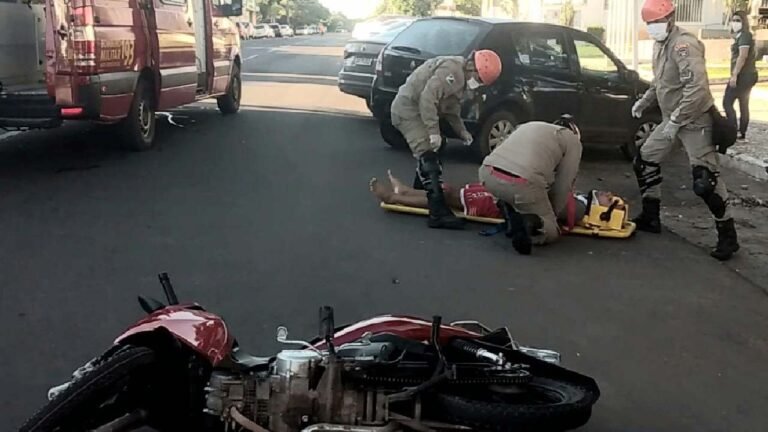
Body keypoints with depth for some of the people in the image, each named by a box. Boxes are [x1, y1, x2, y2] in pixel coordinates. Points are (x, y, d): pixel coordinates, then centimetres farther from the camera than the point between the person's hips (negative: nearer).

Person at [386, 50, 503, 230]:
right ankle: (438, 213, -22)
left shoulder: (460, 77, 15)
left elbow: (451, 109, 22)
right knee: (429, 159, -17)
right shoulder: (452, 69, -19)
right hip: (408, 109, -11)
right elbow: (427, 98, -28)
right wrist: (434, 131, -29)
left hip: (415, 110, 11)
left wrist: (461, 130, 11)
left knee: (427, 157, 21)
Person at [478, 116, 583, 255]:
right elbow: (563, 184, 16)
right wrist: (552, 213, 31)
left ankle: (514, 226, 18)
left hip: (487, 173, 5)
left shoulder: (530, 125, 36)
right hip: (522, 184, -5)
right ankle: (532, 225, -16)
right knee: (550, 232, 17)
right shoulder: (573, 140, 20)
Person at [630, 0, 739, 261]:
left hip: (695, 122, -10)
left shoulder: (683, 45, -21)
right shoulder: (660, 45, 8)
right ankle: (650, 218, 25)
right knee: (645, 161, 13)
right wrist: (645, 101, 10)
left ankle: (728, 235, 0)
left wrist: (676, 120, -27)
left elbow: (698, 89, -30)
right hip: (671, 120, 10)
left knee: (705, 181, -13)